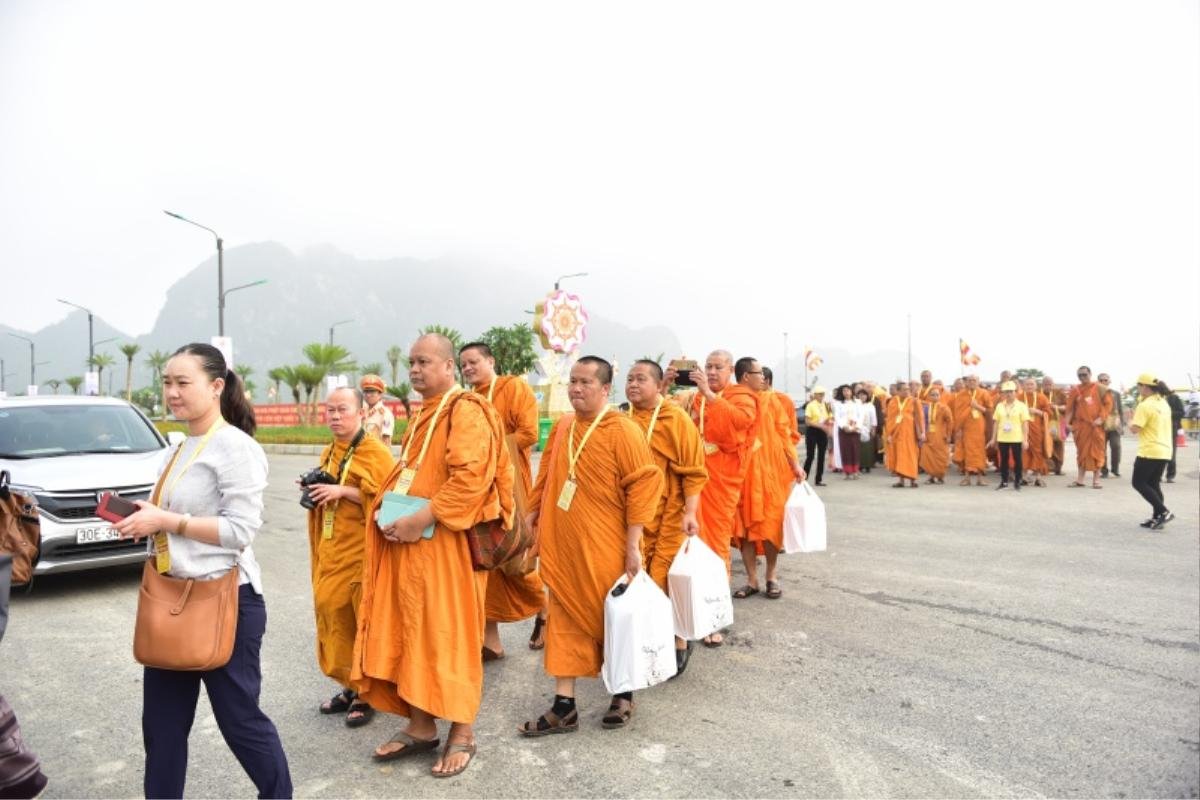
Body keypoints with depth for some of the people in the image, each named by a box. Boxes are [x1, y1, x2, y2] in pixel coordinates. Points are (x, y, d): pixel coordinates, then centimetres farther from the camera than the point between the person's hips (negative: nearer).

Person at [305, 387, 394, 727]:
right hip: (331, 551, 7)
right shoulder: (327, 453, 14)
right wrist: (315, 492, 7)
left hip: (362, 551, -7)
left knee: (365, 621, -2)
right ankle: (349, 685, 24)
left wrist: (344, 491, -20)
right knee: (331, 611, 8)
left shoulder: (376, 452, -9)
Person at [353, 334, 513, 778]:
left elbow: (471, 477, -24)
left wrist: (420, 519, -24)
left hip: (445, 544, -8)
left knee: (447, 633, 0)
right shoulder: (425, 413, 17)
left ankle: (462, 732, 15)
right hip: (409, 540, 9)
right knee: (411, 631, 12)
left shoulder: (466, 411, -12)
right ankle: (420, 726, 24)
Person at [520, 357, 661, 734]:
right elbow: (546, 478, 16)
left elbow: (644, 484, -14)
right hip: (562, 544, 5)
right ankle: (564, 706, 18)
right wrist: (532, 514, 13)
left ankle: (623, 694, 32)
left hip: (604, 547, -5)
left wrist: (633, 544, -16)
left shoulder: (623, 430, -12)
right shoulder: (562, 427, 7)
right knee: (566, 619, 8)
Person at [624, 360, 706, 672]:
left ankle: (678, 642, 20)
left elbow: (693, 471, -9)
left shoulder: (676, 420, -8)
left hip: (668, 516, -4)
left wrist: (690, 512, -16)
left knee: (668, 581, 0)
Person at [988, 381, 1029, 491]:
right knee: (1003, 460, 8)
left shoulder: (1022, 406, -1)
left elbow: (1025, 424, -4)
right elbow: (996, 423, 10)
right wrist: (993, 438, 7)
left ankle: (1017, 482, 13)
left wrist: (1025, 439, -10)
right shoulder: (999, 406, 8)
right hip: (1002, 438, 3)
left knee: (1017, 460, 4)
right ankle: (1004, 481, 17)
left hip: (1017, 439, -3)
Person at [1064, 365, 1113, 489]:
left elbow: (1108, 403, -3)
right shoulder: (1075, 390, 7)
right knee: (1082, 452, 7)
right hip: (1080, 425, 2)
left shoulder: (1099, 388, 1)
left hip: (1096, 425, -2)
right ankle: (1080, 479, 11)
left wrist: (1101, 418, -13)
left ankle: (1096, 480, 8)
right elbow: (1070, 408, 7)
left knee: (1097, 452, 2)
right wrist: (1068, 422, -3)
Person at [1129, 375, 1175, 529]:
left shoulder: (1145, 406, -15)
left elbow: (1135, 429, -17)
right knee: (1153, 484, 14)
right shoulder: (1164, 403, 14)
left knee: (1139, 483, -1)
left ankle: (1164, 512, -10)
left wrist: (1132, 418, 2)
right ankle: (1157, 518, 12)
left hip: (1150, 451, -9)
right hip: (1164, 451, 9)